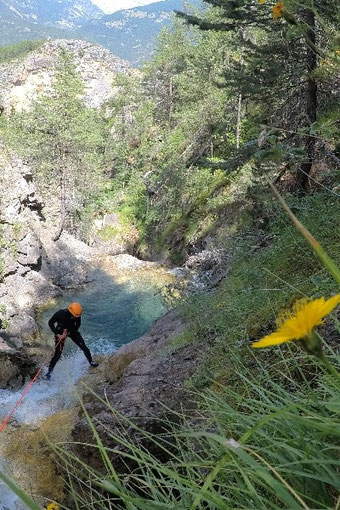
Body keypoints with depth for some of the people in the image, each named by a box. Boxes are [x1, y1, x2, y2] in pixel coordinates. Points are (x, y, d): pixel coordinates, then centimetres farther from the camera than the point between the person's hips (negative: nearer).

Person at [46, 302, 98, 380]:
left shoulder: (77, 315, -22)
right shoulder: (60, 313, -30)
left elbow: (78, 325, -6)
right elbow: (50, 323, -17)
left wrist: (68, 333, -19)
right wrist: (57, 334, -24)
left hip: (72, 331, 3)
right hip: (60, 333, -3)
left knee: (84, 347, -3)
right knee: (57, 354, -6)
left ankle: (91, 361, 18)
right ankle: (50, 371, 9)